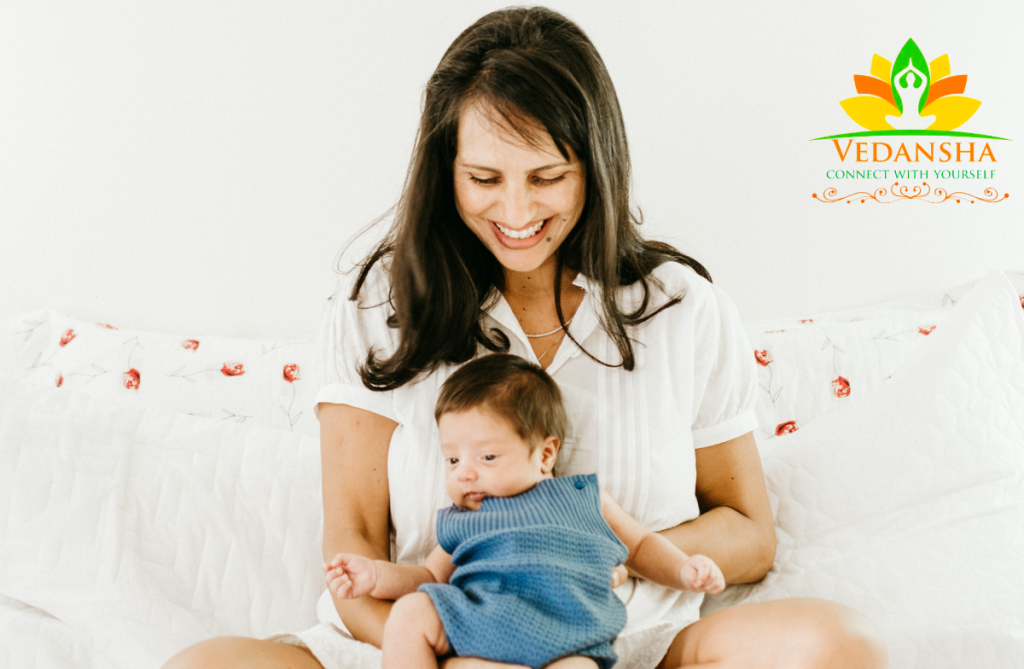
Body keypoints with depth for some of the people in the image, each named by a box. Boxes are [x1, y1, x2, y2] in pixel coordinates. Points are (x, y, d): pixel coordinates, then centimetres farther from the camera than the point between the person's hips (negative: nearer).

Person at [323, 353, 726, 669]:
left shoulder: (583, 498, 20)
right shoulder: (458, 522, 23)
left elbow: (641, 546, 29)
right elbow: (430, 576, 25)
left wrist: (685, 571, 11)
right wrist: (375, 575, 6)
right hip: (474, 616, 3)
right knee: (411, 612, -22)